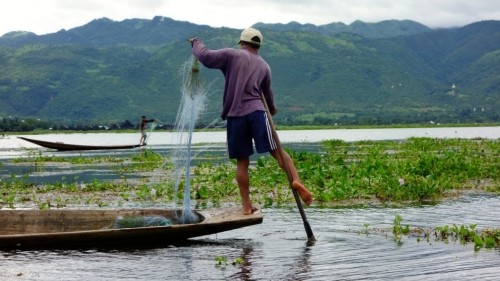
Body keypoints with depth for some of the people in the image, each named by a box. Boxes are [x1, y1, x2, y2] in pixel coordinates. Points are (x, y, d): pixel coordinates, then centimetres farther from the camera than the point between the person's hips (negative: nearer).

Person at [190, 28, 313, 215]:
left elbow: (205, 57, -5)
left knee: (242, 162, 6)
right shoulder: (264, 66, 18)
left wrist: (196, 43, 15)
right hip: (256, 112, 1)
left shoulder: (232, 55, 5)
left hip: (235, 116, -1)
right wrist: (272, 108, 51)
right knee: (277, 151, 0)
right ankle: (296, 180, -25)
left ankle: (246, 205, 8)